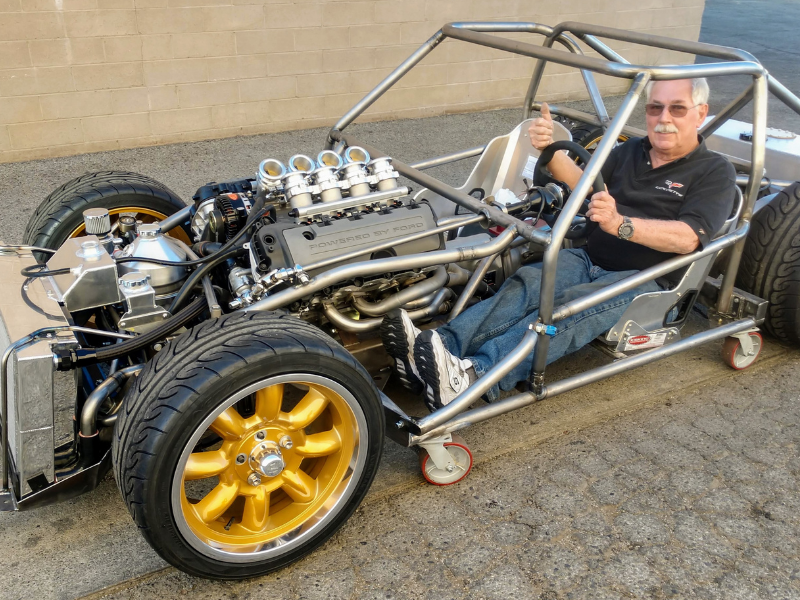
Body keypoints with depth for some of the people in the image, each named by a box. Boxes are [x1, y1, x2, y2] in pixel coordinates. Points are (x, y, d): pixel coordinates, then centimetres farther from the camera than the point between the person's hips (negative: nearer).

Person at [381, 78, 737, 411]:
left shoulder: (714, 173, 1)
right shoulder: (631, 152, 21)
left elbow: (687, 237, -16)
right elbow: (584, 185, 15)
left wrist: (621, 224, -33)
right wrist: (549, 150, -4)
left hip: (647, 282, -5)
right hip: (590, 260, 6)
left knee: (571, 306, -35)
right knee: (526, 283, -26)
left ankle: (472, 376, -55)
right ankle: (438, 349, -45)